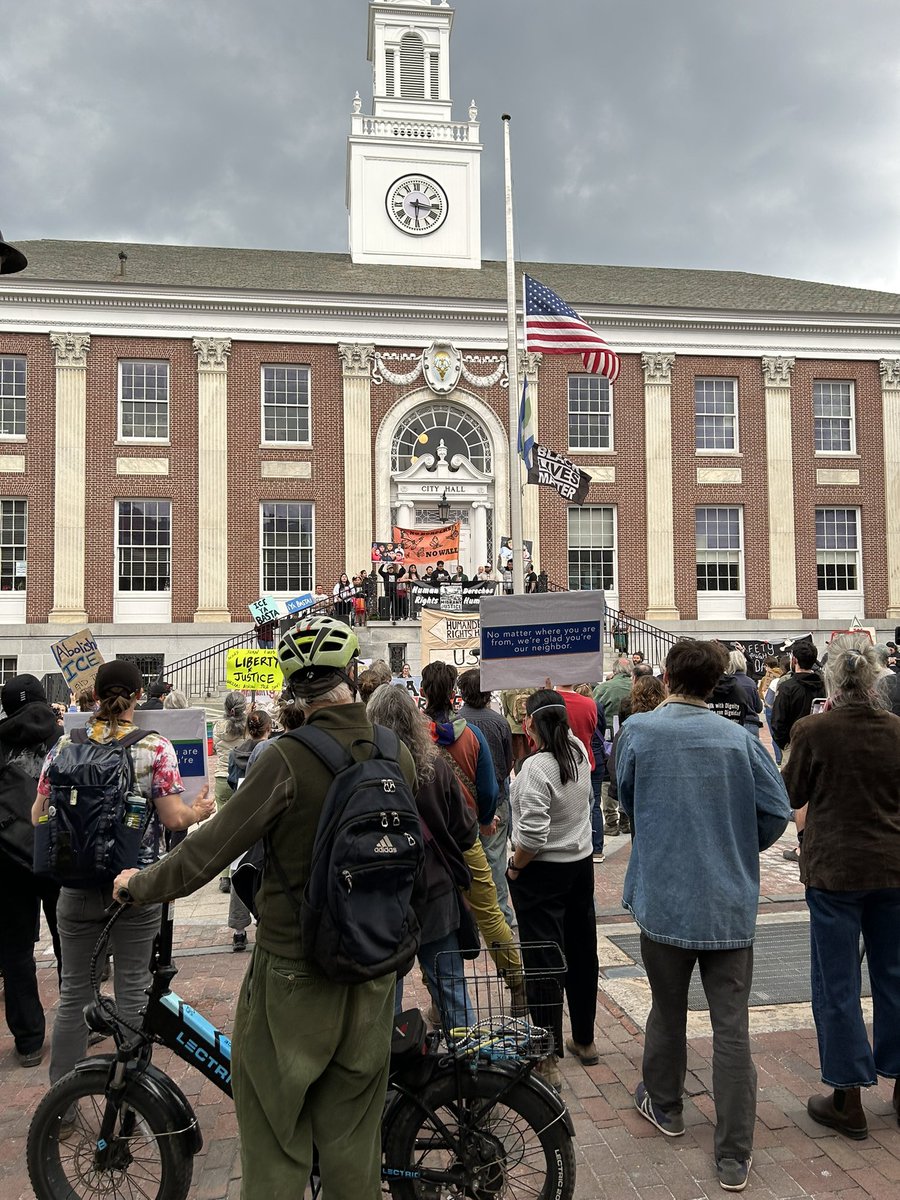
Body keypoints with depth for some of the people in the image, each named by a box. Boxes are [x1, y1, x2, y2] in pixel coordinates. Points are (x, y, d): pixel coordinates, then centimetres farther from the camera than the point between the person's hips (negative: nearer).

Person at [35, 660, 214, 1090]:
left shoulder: (66, 745, -2)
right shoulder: (156, 748, -10)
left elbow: (39, 816, 3)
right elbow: (174, 818, -13)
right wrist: (200, 811, 8)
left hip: (77, 887, 2)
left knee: (73, 992, 14)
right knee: (132, 992, 9)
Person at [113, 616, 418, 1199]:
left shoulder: (287, 759, -21)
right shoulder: (399, 756, -6)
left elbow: (207, 853, -17)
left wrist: (140, 883, 0)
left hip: (293, 972, -5)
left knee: (273, 1135, 14)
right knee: (353, 1135, 20)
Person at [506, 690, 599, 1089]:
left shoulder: (536, 767, -25)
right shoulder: (578, 752, -4)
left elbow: (533, 834, -27)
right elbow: (565, 733, 23)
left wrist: (515, 867, -13)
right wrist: (549, 698, 22)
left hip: (541, 874, -8)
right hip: (582, 865, 8)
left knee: (542, 964, 0)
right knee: (582, 953, 18)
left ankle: (549, 1060, 5)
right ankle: (584, 1040, 33)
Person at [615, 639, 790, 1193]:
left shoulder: (638, 729, -9)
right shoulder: (740, 738, -8)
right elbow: (777, 812, -5)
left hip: (664, 898, 0)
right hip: (731, 904, 0)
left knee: (668, 1011, 20)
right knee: (732, 1028, 7)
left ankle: (665, 1104, 42)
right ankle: (734, 1157, 13)